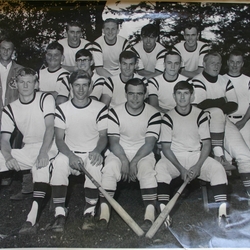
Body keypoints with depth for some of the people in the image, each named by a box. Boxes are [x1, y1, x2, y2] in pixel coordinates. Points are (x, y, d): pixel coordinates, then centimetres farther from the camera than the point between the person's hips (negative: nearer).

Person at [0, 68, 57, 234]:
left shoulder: (46, 99, -3)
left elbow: (50, 127, -14)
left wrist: (43, 152, -29)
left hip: (48, 147, -5)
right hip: (26, 151, 5)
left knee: (41, 165, -35)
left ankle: (32, 218, -41)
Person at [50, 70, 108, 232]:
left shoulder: (100, 108, 0)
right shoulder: (62, 109, 2)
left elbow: (103, 136, 0)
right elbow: (59, 139, -3)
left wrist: (97, 151, -22)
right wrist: (70, 155, -22)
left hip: (92, 153, -1)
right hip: (69, 153, 1)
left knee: (95, 165, -34)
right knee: (59, 163, -32)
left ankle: (90, 212, -21)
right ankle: (60, 213, -25)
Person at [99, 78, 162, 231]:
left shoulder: (153, 114, -7)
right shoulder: (115, 112, -6)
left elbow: (149, 143, -11)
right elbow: (114, 142, -8)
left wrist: (134, 162, -22)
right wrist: (124, 160, -24)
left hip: (143, 153, 0)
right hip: (119, 153, 1)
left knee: (148, 170, -32)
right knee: (109, 168, -30)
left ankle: (150, 214, -35)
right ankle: (105, 212, -24)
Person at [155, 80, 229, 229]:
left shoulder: (201, 115, 0)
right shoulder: (168, 117, -2)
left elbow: (207, 144, -1)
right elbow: (166, 148, -6)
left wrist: (198, 166, -17)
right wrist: (181, 168, -18)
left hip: (197, 156, 1)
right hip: (174, 158, -1)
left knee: (218, 168, -26)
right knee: (160, 168, -33)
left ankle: (223, 211, -33)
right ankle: (163, 211, -41)